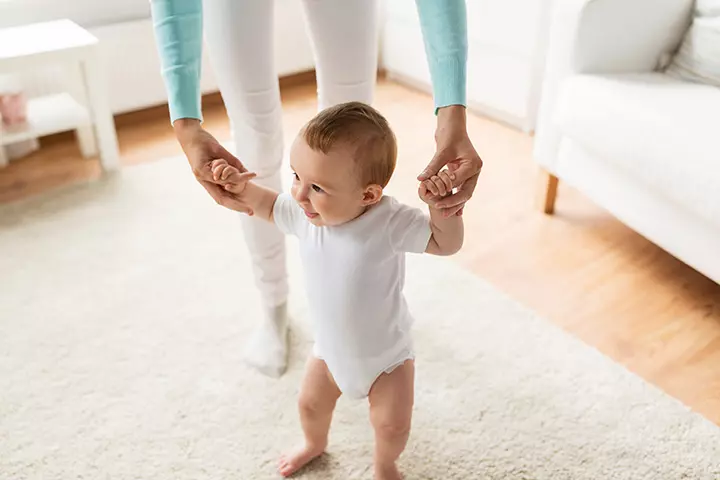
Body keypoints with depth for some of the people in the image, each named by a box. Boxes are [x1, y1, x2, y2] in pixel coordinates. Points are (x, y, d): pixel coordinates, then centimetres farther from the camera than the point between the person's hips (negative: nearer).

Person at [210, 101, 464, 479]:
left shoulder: (390, 222, -33)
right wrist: (241, 187, -18)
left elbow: (446, 244, -23)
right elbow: (265, 205, 1)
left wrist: (440, 205, -41)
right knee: (311, 404, 23)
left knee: (392, 424, 3)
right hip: (331, 346, 4)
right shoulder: (303, 213, -20)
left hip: (387, 351, -4)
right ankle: (314, 444, 59)